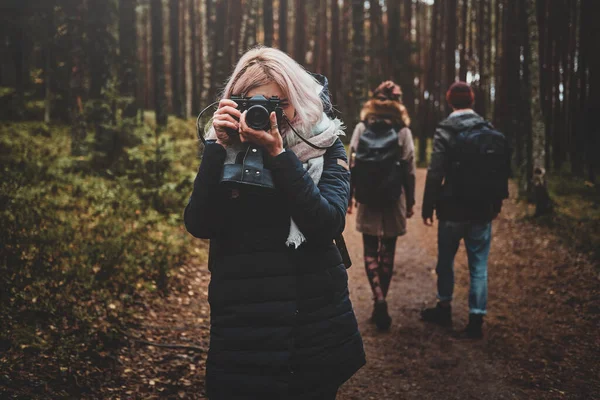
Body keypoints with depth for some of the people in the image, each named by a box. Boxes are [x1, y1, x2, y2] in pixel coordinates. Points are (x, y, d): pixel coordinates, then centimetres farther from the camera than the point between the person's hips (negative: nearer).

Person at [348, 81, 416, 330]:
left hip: (368, 199, 0)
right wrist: (410, 202, 6)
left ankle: (379, 299, -12)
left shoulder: (361, 128, -1)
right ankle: (381, 303, 18)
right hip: (394, 200, 0)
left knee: (370, 251, 7)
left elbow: (352, 164, -1)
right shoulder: (403, 131, -3)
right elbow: (409, 170, -2)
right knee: (388, 252, 12)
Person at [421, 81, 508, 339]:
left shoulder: (445, 131, -10)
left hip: (453, 209, -3)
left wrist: (428, 207, -7)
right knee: (479, 265, 6)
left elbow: (435, 173, -14)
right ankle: (476, 319, 7)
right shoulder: (490, 131, 3)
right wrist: (497, 203, 18)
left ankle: (444, 308, 27)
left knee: (445, 260, 15)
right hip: (482, 210, 3)